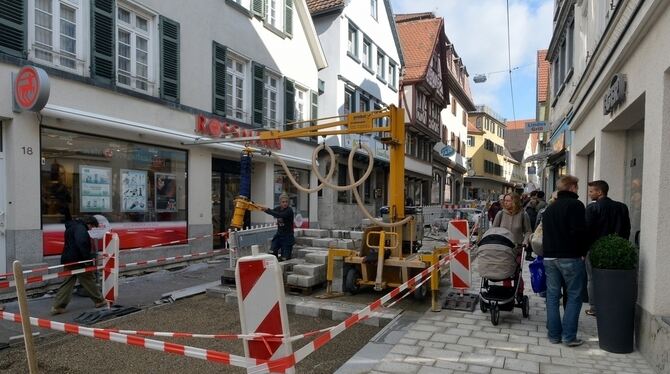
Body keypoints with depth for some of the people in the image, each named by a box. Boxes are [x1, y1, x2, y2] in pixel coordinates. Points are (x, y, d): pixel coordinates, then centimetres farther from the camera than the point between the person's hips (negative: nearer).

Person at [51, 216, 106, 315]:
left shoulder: (71, 227, 21)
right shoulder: (81, 228, -13)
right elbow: (81, 244, -27)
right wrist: (88, 257, -21)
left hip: (68, 260, 9)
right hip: (77, 261, -9)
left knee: (68, 282, 10)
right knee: (89, 280, 3)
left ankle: (57, 306, 6)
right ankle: (99, 301, 14)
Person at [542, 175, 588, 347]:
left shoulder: (549, 208, 16)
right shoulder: (575, 205, -7)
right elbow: (580, 232, -15)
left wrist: (549, 252, 19)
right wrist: (583, 252, -3)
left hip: (550, 257, 6)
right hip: (570, 257, -6)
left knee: (552, 296, 9)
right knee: (574, 296, 3)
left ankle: (554, 334, 13)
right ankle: (569, 336, 2)